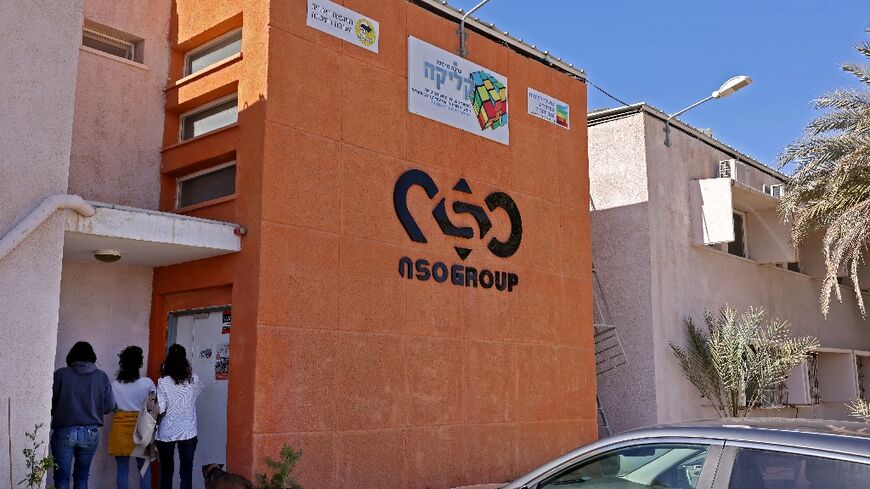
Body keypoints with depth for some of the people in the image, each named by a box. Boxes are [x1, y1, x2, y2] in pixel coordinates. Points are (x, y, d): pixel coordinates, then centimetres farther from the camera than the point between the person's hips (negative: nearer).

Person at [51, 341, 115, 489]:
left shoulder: (60, 374, -5)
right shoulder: (102, 376, 0)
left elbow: (49, 403, -3)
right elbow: (109, 406, 1)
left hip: (64, 432, -2)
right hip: (91, 433, 2)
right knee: (81, 477, 16)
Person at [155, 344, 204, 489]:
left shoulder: (163, 382, -10)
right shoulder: (194, 379, -1)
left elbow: (160, 410, -13)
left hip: (166, 433, -1)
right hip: (188, 432, 1)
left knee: (166, 471, 13)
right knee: (186, 471, 5)